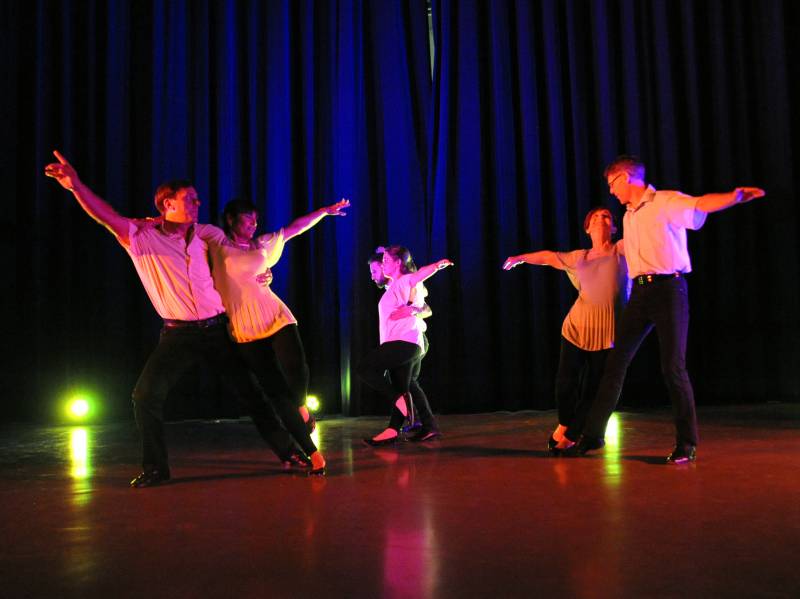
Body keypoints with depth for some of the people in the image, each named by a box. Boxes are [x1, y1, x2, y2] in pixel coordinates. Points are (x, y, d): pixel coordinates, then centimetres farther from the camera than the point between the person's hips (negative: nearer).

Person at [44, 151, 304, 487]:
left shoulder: (207, 233, 3)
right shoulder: (142, 236, -5)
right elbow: (109, 217, -22)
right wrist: (76, 186, -37)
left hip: (218, 329, 2)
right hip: (178, 336, -1)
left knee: (251, 392, 6)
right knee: (146, 395, -8)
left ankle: (287, 451, 19)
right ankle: (155, 468, 11)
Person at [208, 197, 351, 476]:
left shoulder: (262, 244, 17)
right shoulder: (216, 246, 7)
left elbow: (294, 228, 24)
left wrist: (325, 210, 25)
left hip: (277, 319, 2)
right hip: (245, 331, -2)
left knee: (297, 372, -20)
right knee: (277, 392, -3)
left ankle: (302, 409, 18)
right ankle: (311, 452, 5)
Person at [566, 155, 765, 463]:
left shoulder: (667, 202, -4)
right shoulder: (629, 216, 18)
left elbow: (701, 204, -21)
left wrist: (736, 195, -39)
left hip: (668, 289, -7)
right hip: (640, 293, 7)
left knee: (673, 366, -8)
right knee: (616, 362, 6)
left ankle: (687, 443, 6)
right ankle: (593, 434, 14)